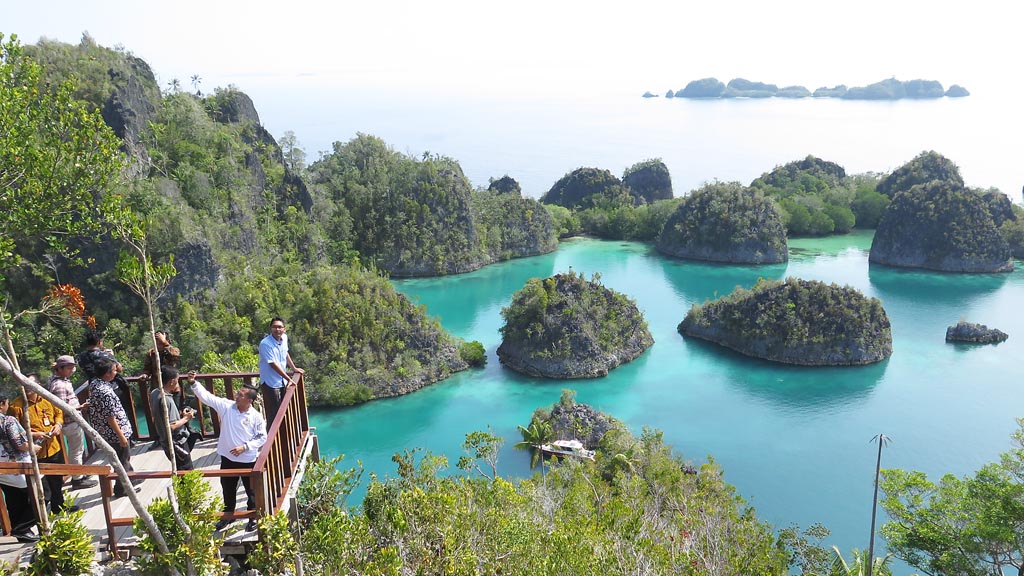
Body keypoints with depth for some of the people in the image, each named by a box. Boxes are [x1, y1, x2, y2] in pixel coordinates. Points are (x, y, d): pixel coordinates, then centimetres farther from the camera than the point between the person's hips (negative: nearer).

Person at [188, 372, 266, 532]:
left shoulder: (256, 417, -15)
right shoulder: (226, 406, -7)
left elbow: (262, 438, -9)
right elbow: (206, 396, -10)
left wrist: (245, 447, -19)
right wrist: (193, 383, -23)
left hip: (248, 461, -3)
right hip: (228, 459, 4)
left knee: (251, 491, 12)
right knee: (227, 490, 21)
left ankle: (253, 517, 32)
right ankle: (228, 515, 42)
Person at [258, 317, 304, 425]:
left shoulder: (284, 338, 0)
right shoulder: (265, 344, -22)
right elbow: (273, 364, -23)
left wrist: (294, 368, 21)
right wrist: (289, 379, -21)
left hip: (282, 382, 8)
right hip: (271, 383, -8)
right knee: (273, 414, -4)